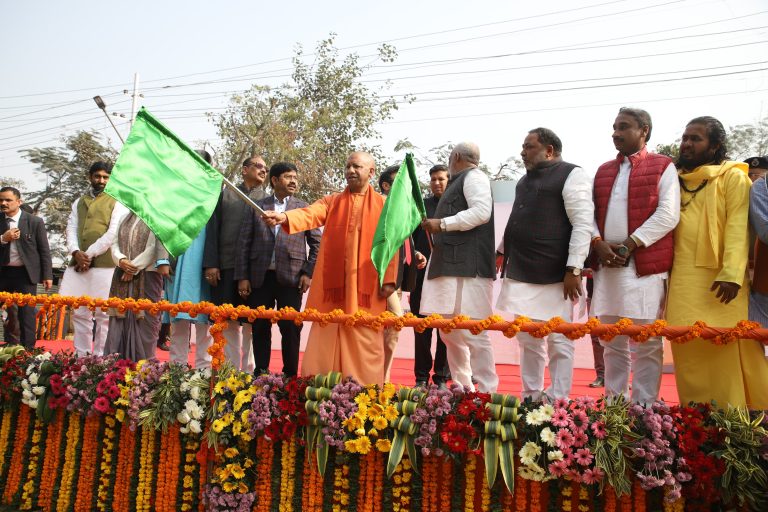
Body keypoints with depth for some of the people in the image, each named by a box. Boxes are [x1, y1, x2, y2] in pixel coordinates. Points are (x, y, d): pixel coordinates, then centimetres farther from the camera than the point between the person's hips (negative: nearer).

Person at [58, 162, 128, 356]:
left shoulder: (118, 202, 4)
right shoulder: (79, 202, 20)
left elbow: (114, 233, -7)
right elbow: (71, 229, 11)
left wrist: (90, 254, -10)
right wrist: (76, 252, -8)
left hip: (104, 264, -5)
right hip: (78, 263, 5)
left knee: (102, 314, -3)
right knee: (79, 313, 9)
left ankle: (100, 358, 3)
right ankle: (81, 356, 18)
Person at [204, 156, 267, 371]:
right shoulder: (225, 194, 14)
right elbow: (212, 228, 7)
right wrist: (211, 263, -3)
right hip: (226, 266, 1)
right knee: (229, 321, 3)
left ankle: (249, 369, 8)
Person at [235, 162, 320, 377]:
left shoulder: (304, 208, 9)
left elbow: (317, 243, 7)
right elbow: (244, 242, 7)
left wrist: (308, 273, -2)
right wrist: (242, 276, 0)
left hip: (290, 277, -1)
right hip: (260, 277, 1)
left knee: (291, 329, 1)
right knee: (260, 328, 7)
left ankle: (290, 375, 12)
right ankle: (261, 373, 18)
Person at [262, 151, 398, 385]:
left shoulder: (383, 205, 8)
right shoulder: (331, 201, 12)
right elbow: (310, 214, -7)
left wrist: (389, 279, -6)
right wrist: (284, 217, -28)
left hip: (366, 286, -2)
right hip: (333, 283, 2)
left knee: (364, 344, 1)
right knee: (326, 342, 2)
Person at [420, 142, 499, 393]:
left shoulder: (474, 176, -2)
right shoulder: (460, 182, 26)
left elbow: (482, 212, -19)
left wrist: (442, 224, -15)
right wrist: (435, 227, 18)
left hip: (467, 267, -10)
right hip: (450, 266, 10)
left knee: (471, 331, -11)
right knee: (450, 331, 11)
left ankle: (487, 392, -4)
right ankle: (462, 389, 19)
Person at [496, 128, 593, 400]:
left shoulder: (572, 175, -6)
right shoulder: (525, 180, 18)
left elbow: (583, 224, -14)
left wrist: (573, 270, -19)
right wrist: (502, 252, 22)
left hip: (554, 276, -8)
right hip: (521, 274, 8)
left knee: (558, 342, 0)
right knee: (528, 340, 13)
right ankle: (531, 398, 24)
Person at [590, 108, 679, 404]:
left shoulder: (662, 166, 4)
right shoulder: (603, 171, 18)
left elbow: (668, 215, -7)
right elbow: (589, 213, 11)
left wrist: (629, 245, -13)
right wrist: (598, 243, -7)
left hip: (645, 266, -5)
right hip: (606, 266, 5)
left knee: (647, 344, 0)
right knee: (612, 343, 10)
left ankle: (644, 409, 9)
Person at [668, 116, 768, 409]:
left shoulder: (732, 177, 1)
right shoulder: (677, 180, 19)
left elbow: (738, 226, -9)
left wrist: (732, 273, -21)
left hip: (717, 280, -5)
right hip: (682, 281, 5)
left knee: (724, 356, -2)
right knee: (689, 354, 6)